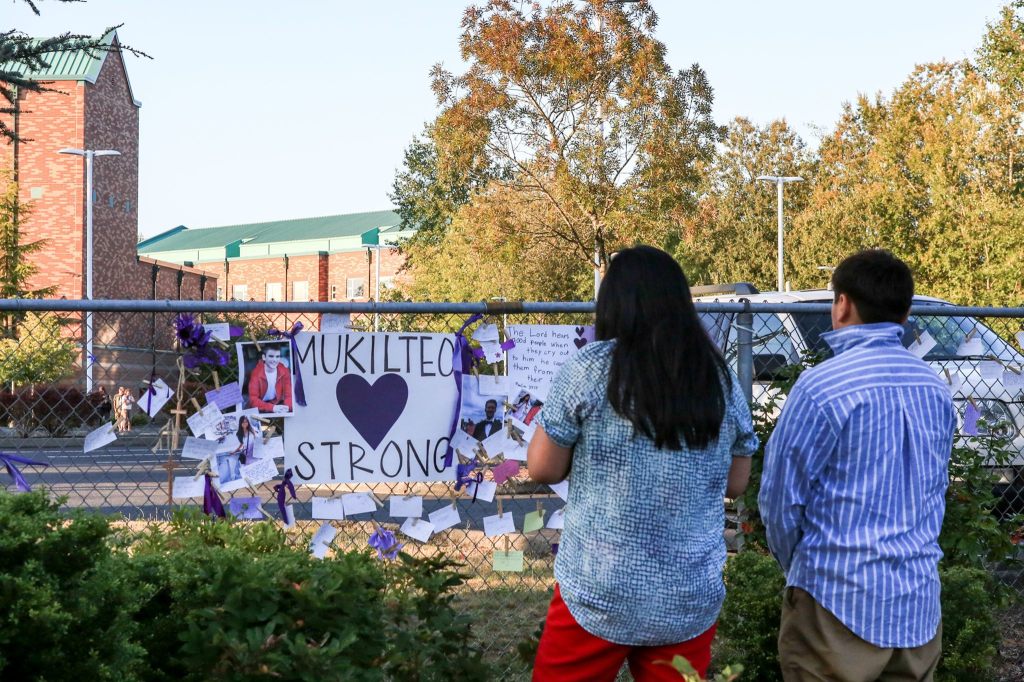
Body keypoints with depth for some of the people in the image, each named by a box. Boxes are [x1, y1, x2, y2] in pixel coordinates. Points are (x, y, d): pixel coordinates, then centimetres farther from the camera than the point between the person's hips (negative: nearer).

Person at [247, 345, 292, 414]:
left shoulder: (284, 371, -8)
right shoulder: (256, 373, -17)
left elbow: (289, 395, -9)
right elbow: (253, 399, -23)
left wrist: (286, 407, -32)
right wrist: (272, 408, -37)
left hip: (277, 404, 3)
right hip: (260, 407, -3)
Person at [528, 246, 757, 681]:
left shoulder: (590, 369, -9)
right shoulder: (721, 381, 1)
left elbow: (543, 469, -3)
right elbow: (736, 483, 10)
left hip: (599, 594, -3)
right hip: (691, 601, 3)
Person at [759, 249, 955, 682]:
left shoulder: (822, 387, -15)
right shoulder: (936, 389, 5)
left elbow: (781, 499, -8)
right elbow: (936, 492, 12)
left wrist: (799, 569, 9)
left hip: (839, 601, -6)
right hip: (919, 602, 6)